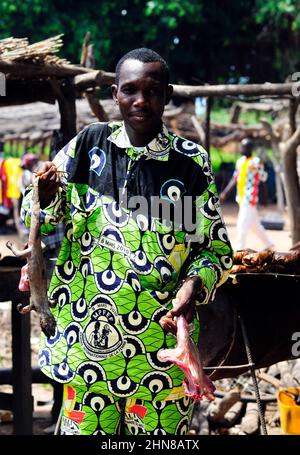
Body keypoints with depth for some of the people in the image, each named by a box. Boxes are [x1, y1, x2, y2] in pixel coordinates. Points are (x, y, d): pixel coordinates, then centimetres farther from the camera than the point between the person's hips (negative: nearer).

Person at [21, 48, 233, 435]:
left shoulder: (191, 162, -1)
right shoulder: (89, 144, 3)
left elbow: (217, 247, 6)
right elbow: (37, 222, 10)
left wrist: (195, 283, -15)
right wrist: (46, 197, -13)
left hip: (162, 343, -1)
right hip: (87, 340, 1)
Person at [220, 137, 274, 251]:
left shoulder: (256, 162, -10)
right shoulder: (240, 161, 11)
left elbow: (263, 180, -7)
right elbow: (234, 179, 15)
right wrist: (225, 192, 8)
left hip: (250, 198, -8)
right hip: (241, 198, 8)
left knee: (242, 225, -9)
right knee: (254, 223, 17)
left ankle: (239, 249, -5)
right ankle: (268, 243, 30)